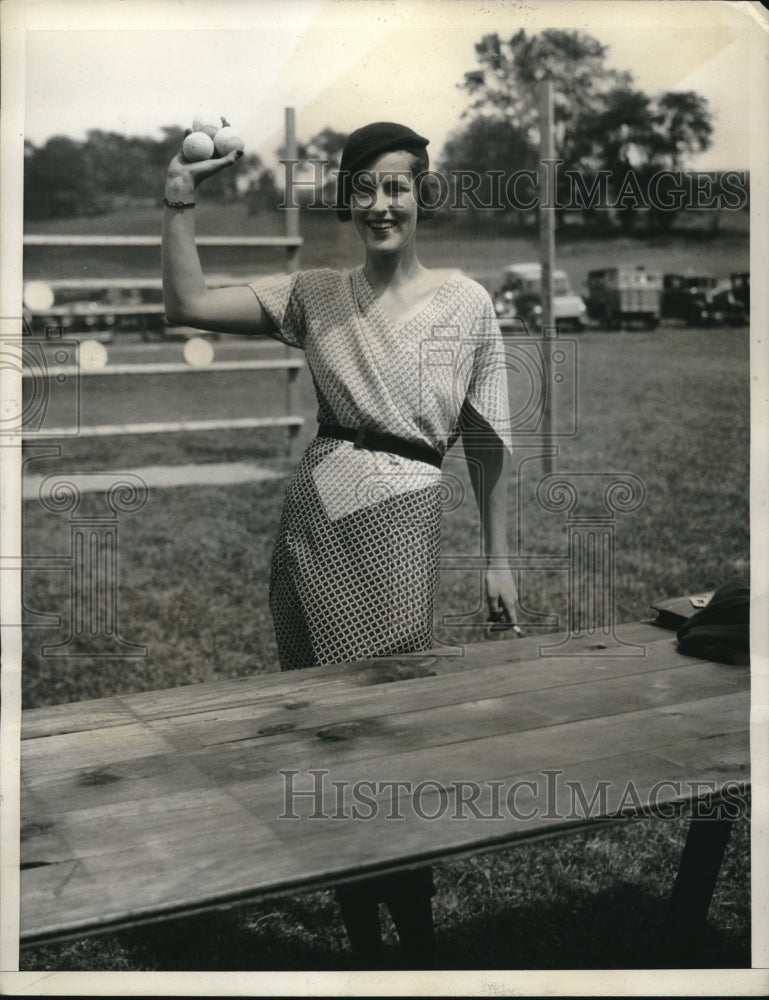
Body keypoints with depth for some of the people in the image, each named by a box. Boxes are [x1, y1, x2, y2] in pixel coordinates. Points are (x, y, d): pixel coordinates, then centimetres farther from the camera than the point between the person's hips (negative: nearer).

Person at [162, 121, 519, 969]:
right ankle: (360, 939, 27)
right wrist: (180, 201, -5)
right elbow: (187, 305, 3)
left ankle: (417, 944, 17)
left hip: (399, 516, -3)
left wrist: (498, 559, 4)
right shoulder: (314, 296, 9)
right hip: (312, 511, 4)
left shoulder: (466, 302, 3)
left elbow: (487, 440, 5)